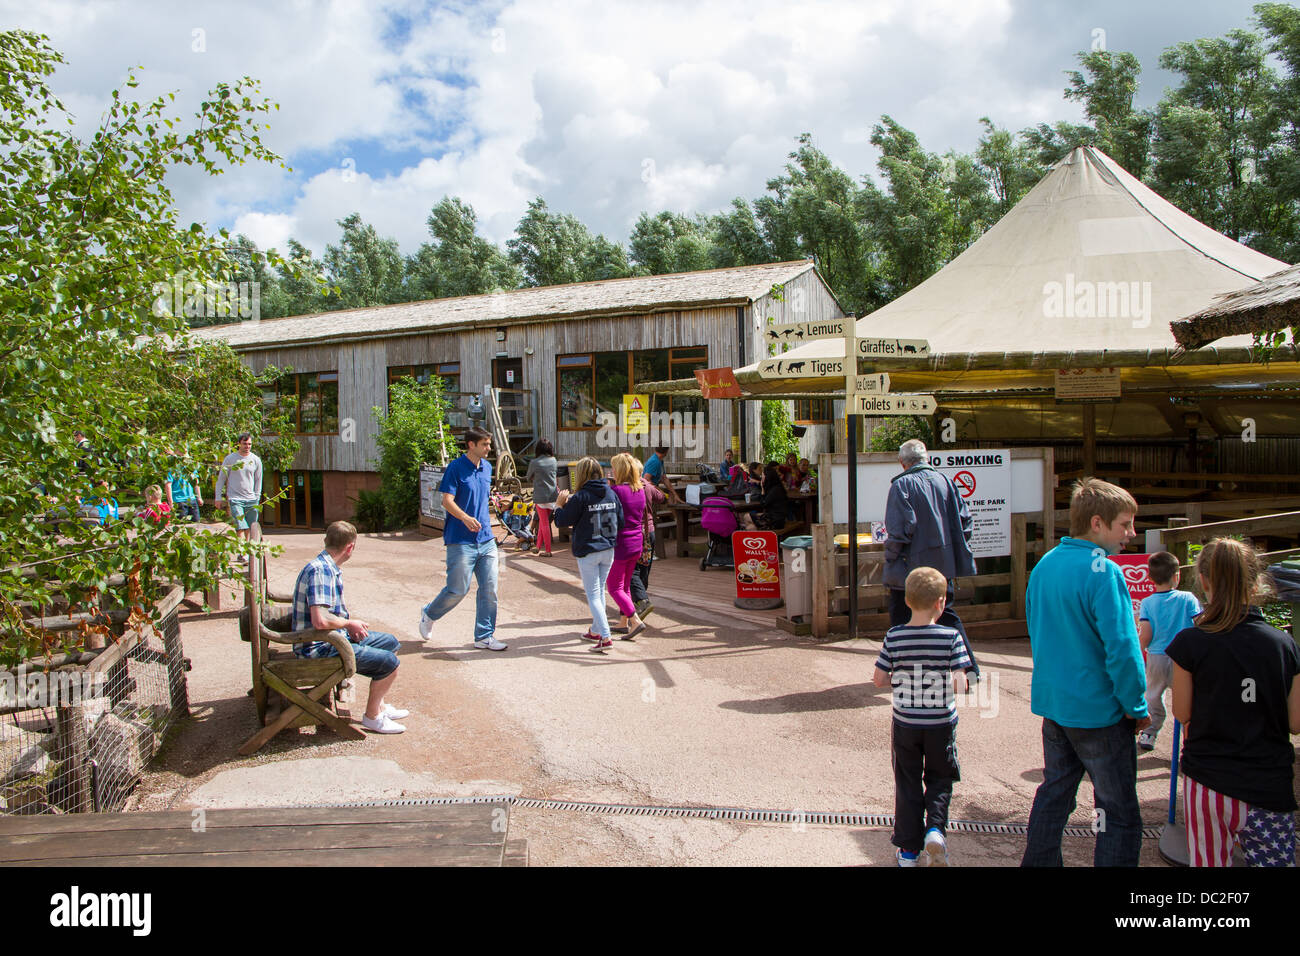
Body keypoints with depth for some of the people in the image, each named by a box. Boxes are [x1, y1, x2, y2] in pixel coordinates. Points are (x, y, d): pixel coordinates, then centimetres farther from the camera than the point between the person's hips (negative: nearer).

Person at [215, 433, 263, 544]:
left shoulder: (256, 460, 8)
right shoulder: (230, 459, 1)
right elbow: (221, 479, 8)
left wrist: (257, 499, 10)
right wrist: (218, 497, 6)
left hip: (251, 500, 3)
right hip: (235, 499, -3)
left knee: (250, 529, 2)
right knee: (241, 528, -15)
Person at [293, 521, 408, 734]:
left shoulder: (329, 567, 9)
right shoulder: (320, 570, -24)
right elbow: (320, 621, -33)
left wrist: (350, 623, 2)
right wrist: (350, 623, -15)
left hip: (335, 637, 11)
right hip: (318, 648, -11)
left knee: (390, 642, 18)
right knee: (388, 662, -14)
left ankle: (380, 705, 26)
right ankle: (372, 716, 5)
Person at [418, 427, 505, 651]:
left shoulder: (487, 467, 12)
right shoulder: (456, 468, -9)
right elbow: (447, 501, -16)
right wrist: (466, 518, -32)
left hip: (486, 540, 6)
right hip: (461, 541, -6)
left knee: (489, 589, 3)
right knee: (458, 589, -1)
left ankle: (485, 637, 12)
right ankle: (429, 614, 27)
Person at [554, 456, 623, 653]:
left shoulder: (580, 497, -15)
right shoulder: (611, 494, 2)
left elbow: (563, 521, -9)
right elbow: (620, 522, 7)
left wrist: (560, 505, 8)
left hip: (587, 552, -6)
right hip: (608, 550, 6)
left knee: (593, 595, -1)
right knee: (600, 591, 19)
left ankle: (605, 638, -10)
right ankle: (595, 631, 30)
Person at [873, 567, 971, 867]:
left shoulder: (893, 637, -9)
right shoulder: (951, 637, -14)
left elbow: (879, 679, -6)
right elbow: (960, 684, -15)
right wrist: (946, 679, 6)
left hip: (905, 723, 1)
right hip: (941, 723, -1)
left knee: (907, 783, 13)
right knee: (939, 779, 19)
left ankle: (908, 849, 17)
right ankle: (935, 829, -2)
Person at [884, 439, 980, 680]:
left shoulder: (902, 485, -11)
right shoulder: (944, 480, 6)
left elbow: (900, 527, -19)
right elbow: (964, 520, 6)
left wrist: (890, 559, -10)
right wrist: (954, 554, 13)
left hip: (910, 566, -6)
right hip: (942, 563, 6)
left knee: (901, 615, 7)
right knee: (946, 613, 16)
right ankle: (969, 668, 13)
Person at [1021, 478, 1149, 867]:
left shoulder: (1044, 565, 6)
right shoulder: (1103, 572, -19)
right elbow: (1121, 647, -22)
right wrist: (1137, 706, -9)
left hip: (1051, 703, 8)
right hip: (1099, 710, -8)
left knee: (1054, 793, 20)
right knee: (1120, 814, 5)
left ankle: (1038, 862, 29)